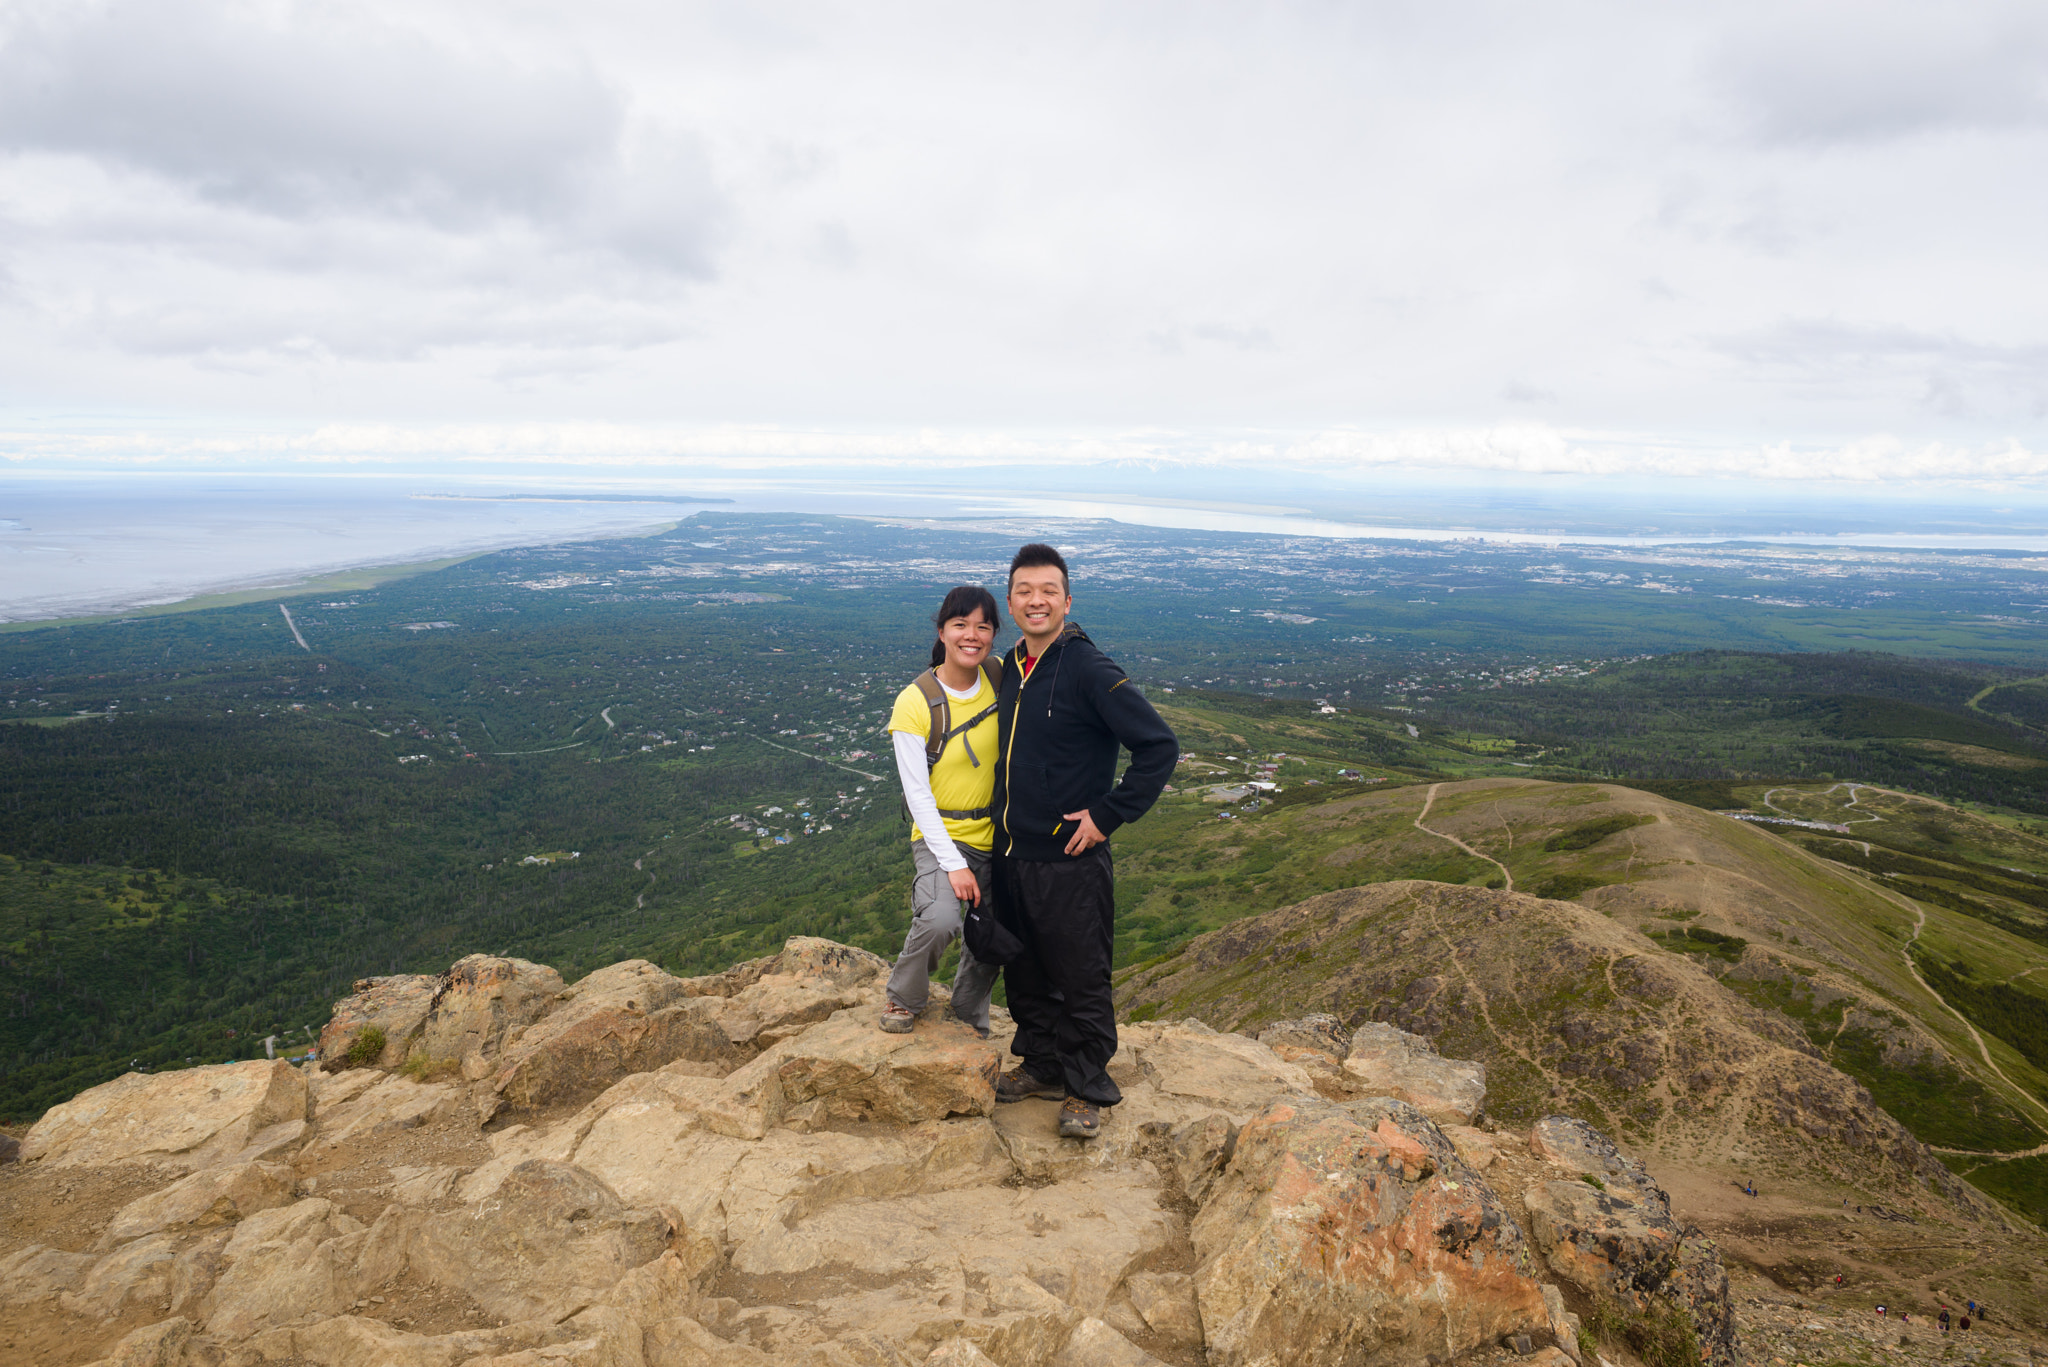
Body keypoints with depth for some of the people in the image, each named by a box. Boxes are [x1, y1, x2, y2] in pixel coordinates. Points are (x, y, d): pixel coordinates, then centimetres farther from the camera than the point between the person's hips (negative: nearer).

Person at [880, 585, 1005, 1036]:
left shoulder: (1001, 678, -2)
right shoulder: (915, 702, -14)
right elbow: (917, 795, -14)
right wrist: (953, 864, -18)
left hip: (997, 835, 5)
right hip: (941, 835, -4)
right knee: (941, 920, -28)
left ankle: (969, 1017, 43)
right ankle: (905, 998, 4)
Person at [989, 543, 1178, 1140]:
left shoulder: (1090, 670, -16)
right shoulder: (1011, 668, 7)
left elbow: (1159, 746, -19)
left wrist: (1107, 814, -17)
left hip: (1069, 862, -7)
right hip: (1010, 854, 7)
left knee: (1080, 978, 6)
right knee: (1025, 972, 19)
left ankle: (1086, 1088, 23)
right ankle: (1042, 1065, 37)